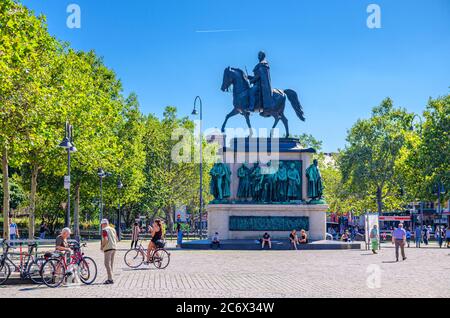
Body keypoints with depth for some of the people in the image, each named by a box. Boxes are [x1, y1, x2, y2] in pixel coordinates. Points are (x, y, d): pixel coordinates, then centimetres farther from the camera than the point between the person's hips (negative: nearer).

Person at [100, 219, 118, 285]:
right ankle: (110, 278, 16)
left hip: (108, 248, -8)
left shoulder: (104, 230, -8)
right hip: (114, 247, 8)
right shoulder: (113, 229, 16)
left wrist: (102, 246, -7)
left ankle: (110, 279, -14)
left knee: (107, 263, -8)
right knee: (111, 263, 13)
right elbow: (116, 239, 17)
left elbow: (105, 239, -20)